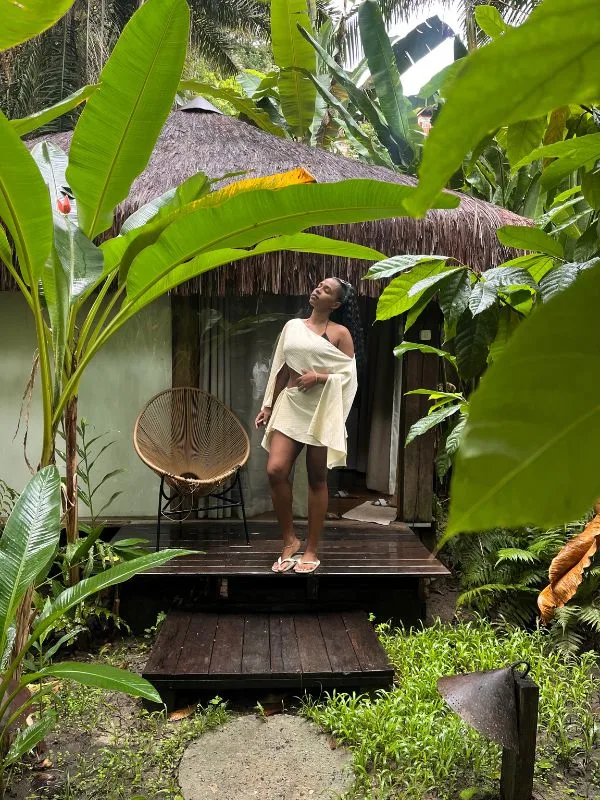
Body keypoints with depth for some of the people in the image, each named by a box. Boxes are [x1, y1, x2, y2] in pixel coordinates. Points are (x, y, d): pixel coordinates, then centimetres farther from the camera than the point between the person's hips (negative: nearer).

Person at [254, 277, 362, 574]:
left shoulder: (340, 333, 2)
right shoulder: (292, 326, 14)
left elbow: (349, 377, -2)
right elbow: (280, 370, 16)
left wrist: (319, 376, -17)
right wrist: (268, 405, 11)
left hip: (322, 410, -3)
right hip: (289, 405, 4)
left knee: (317, 479, 3)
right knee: (275, 470, -11)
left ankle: (312, 549, 15)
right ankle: (289, 541, 7)